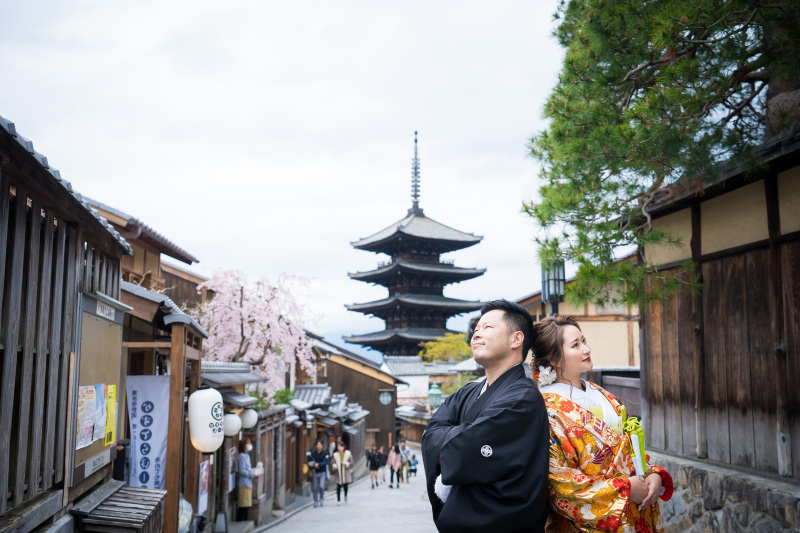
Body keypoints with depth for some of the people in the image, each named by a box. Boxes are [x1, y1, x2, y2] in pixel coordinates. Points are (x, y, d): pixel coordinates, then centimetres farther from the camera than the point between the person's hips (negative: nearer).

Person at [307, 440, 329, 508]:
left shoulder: (325, 454, -2)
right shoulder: (312, 453, 3)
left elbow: (326, 462, -12)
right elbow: (310, 462, 1)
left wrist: (318, 464, -20)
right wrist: (314, 465, -14)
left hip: (322, 472, -2)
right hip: (315, 473, 2)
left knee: (321, 486, -16)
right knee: (315, 488, 4)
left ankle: (322, 498, 7)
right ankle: (316, 502, 15)